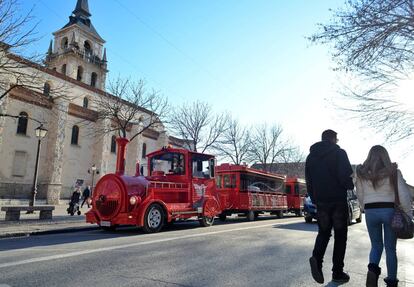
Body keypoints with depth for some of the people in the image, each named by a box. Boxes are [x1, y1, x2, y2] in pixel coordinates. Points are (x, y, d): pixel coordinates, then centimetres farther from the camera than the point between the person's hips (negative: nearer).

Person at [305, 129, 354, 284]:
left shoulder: (311, 156, 10)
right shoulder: (339, 153, -5)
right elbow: (346, 177, -14)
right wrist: (351, 186, 7)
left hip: (320, 201, 4)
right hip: (338, 201, -4)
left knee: (323, 233, 14)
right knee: (340, 236, 7)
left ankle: (316, 258, -11)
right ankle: (337, 273, 10)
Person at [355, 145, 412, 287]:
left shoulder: (362, 173, 1)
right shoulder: (394, 172, -3)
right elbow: (404, 195, -5)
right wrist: (408, 213, 4)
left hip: (370, 212, 1)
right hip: (390, 211, -1)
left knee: (376, 245, 16)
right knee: (390, 249, 14)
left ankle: (373, 268, -10)